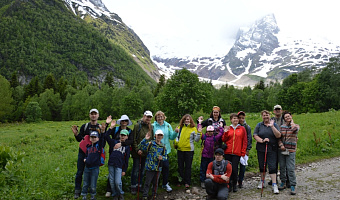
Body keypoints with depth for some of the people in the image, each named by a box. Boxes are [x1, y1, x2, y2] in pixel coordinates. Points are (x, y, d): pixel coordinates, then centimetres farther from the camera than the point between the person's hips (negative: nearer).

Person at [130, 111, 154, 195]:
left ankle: (139, 186, 27)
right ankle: (133, 187, 15)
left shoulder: (150, 127, 7)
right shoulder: (137, 125, -8)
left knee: (142, 170, 14)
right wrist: (137, 149, -16)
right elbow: (134, 140, -10)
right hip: (137, 152, -5)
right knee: (135, 170, 3)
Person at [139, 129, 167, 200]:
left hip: (158, 167, 4)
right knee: (147, 182, 1)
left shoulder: (163, 146, 6)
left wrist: (162, 158, -9)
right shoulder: (150, 143, -6)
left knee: (155, 183, 16)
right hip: (150, 167, -4)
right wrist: (145, 139, -26)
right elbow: (141, 147, -16)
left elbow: (165, 157, 13)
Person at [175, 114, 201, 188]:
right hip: (180, 149, 3)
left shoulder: (193, 128, -2)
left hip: (189, 150, -3)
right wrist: (176, 143, -4)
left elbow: (196, 140, -4)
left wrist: (199, 133, -17)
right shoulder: (180, 127, 6)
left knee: (188, 166, 5)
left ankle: (187, 182, 12)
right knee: (180, 166, 11)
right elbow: (176, 136, 14)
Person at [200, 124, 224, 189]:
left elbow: (220, 133, 7)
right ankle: (202, 182, 12)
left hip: (211, 156, 2)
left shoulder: (214, 138, 6)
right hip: (204, 156, -2)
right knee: (203, 169, 4)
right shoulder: (204, 137, 1)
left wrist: (221, 127, 16)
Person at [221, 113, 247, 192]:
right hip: (228, 152, 2)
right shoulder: (228, 128, 9)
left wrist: (243, 153, -2)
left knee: (234, 169, -3)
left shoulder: (242, 129, 5)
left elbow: (245, 141, 4)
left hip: (237, 153, -1)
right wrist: (225, 132, -9)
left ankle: (234, 185, 14)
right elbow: (223, 140, 8)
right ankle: (229, 185, 17)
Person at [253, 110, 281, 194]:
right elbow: (255, 135, 1)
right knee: (262, 165, 11)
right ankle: (262, 182, 27)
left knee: (272, 166, -7)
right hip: (261, 149, 2)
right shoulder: (259, 125, 8)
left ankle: (274, 185, -3)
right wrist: (262, 140, -16)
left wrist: (272, 126, -17)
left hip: (272, 149, -2)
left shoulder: (274, 125, 4)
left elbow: (278, 136, -7)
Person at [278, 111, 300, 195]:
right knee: (282, 167, 11)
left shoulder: (296, 125, 2)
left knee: (291, 168, -7)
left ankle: (293, 186, 1)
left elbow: (295, 129, -23)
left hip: (291, 150, -4)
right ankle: (283, 183, 25)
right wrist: (281, 145, -8)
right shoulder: (282, 127, 10)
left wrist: (292, 122, -4)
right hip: (282, 150, 4)